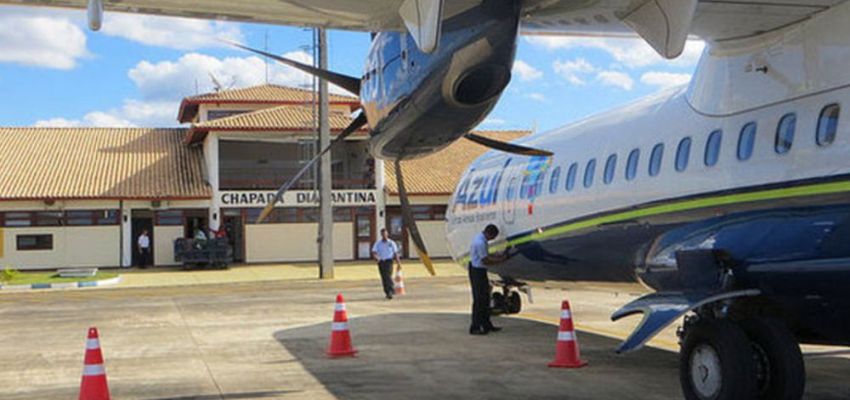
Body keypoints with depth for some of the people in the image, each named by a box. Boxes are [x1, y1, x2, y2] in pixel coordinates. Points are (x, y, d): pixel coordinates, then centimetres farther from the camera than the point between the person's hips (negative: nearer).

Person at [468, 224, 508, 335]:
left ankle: (487, 325, 24)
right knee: (478, 300, -5)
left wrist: (499, 256, 10)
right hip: (477, 271, -11)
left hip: (480, 270, 11)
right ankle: (475, 328, 0)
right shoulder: (480, 242, -24)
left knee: (485, 298, 15)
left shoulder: (480, 238, 9)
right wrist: (499, 260, -11)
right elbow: (485, 261, -21)